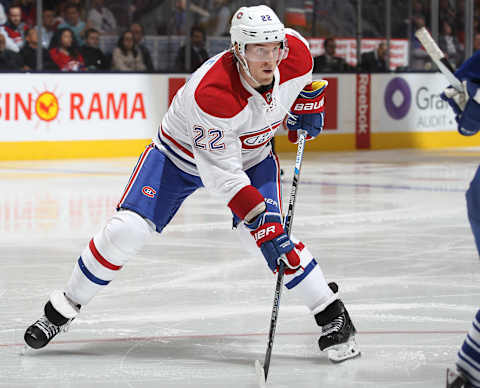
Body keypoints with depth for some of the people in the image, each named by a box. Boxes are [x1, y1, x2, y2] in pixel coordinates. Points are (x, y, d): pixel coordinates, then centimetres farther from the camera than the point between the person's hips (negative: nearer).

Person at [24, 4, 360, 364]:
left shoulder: (295, 51, -25)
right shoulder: (211, 91, -41)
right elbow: (222, 174, -38)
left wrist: (309, 103, 3)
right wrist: (258, 219, -43)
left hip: (253, 154, 3)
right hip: (183, 153, -3)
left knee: (267, 233, -20)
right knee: (127, 230, -13)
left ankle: (333, 315, -9)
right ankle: (64, 307, 6)